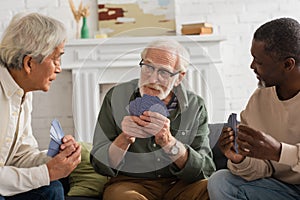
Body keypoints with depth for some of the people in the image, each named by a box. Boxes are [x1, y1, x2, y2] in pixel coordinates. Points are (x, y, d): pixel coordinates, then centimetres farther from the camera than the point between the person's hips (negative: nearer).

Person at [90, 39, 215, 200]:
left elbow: (205, 171, -12)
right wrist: (124, 139, -25)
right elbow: (101, 166, -5)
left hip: (179, 185, 2)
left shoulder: (195, 107, -3)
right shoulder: (117, 96, -4)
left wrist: (168, 141, -27)